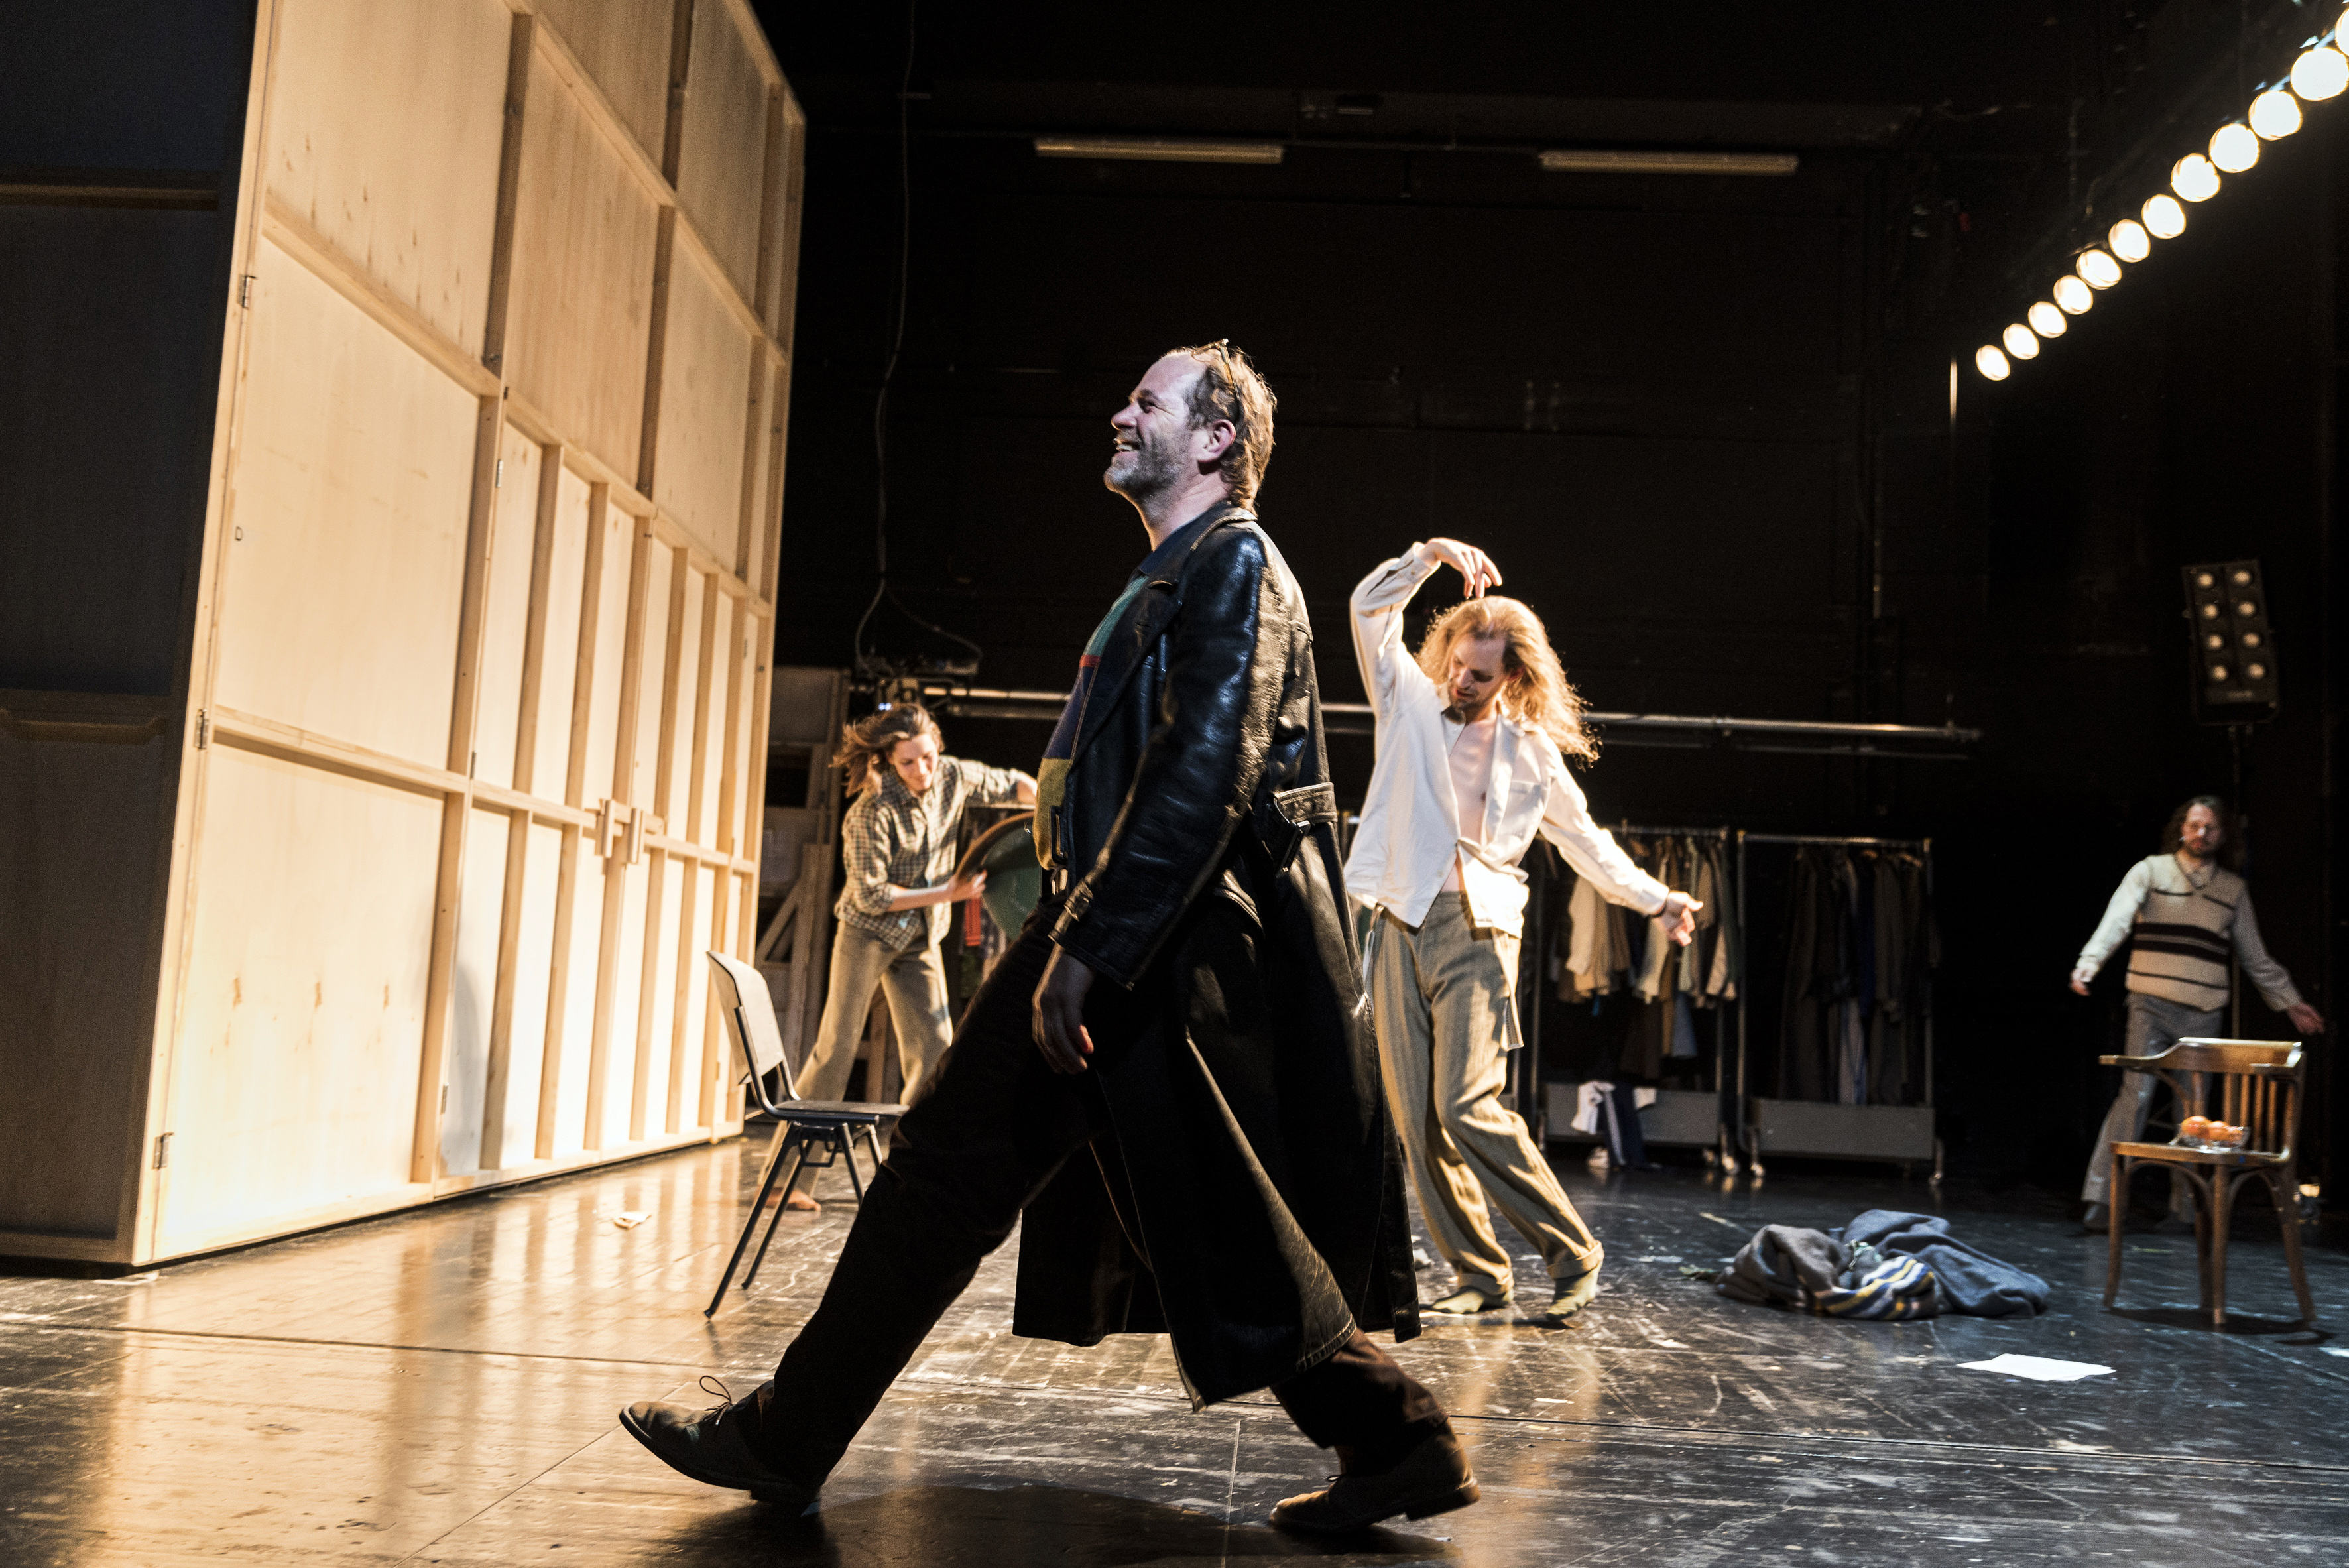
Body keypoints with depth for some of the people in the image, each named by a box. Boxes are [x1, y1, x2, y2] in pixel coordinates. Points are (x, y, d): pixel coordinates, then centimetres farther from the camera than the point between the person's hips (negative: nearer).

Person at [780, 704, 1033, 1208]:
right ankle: (788, 1176, 0)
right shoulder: (875, 808, -22)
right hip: (868, 932, -5)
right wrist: (945, 893, -20)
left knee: (934, 1049, -3)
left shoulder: (953, 777, -5)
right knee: (837, 1048, -6)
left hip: (920, 940, 5)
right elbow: (871, 895, -21)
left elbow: (1011, 785, 13)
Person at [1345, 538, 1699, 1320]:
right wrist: (1431, 554, -11)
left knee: (1467, 1108, -16)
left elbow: (1584, 839, 20)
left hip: (1476, 934, -2)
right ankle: (1478, 1274, 11)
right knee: (1416, 1121, 0)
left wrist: (1657, 899, 16)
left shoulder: (1533, 753, 8)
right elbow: (1370, 609, 0)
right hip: (1400, 931, 3)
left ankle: (1573, 1254, -1)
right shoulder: (1411, 704, 9)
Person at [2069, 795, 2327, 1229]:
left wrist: (2290, 1002, 18)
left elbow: (2255, 957, 20)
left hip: (2204, 1014, 4)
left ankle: (2184, 1203, 17)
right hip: (2151, 1007, -3)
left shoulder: (2233, 889, 12)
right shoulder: (2150, 871, 2)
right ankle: (2100, 1194, -11)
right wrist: (2090, 961, -30)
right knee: (2136, 1095, -12)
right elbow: (2117, 918, -14)